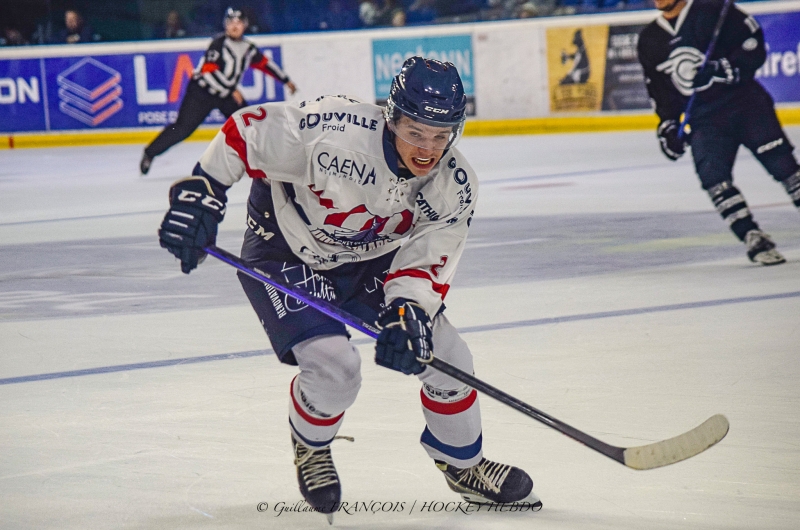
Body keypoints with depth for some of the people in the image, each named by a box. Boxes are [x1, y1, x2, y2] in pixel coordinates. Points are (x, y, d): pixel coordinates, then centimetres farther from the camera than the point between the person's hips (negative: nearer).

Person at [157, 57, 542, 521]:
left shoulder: (456, 187, -19)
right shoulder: (335, 133, -37)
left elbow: (427, 261, -15)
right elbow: (248, 133, -26)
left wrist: (407, 314, -34)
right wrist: (200, 194, -26)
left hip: (371, 260, 5)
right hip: (286, 253, -5)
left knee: (445, 354, 0)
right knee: (334, 367, -22)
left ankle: (464, 466, 26)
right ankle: (310, 447, 14)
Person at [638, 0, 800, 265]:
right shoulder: (649, 40, 12)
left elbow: (754, 46, -7)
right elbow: (660, 89, 20)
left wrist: (723, 68, -20)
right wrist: (667, 124, 10)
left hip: (747, 103, -3)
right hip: (704, 121, 4)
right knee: (714, 179, -16)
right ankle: (754, 239, -14)